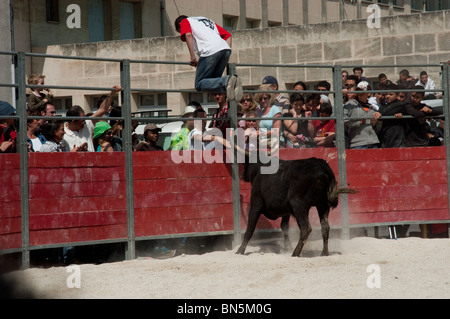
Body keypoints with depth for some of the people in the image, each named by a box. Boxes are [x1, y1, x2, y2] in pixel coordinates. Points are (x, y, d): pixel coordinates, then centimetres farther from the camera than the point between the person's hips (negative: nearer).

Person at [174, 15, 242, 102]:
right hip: (226, 49, 6)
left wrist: (193, 58, -3)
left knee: (199, 84, -2)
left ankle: (227, 81, -29)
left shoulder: (184, 21, 22)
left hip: (210, 51, -6)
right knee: (212, 80, 16)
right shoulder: (208, 21, 40)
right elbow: (228, 35, 30)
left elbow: (188, 35, -2)